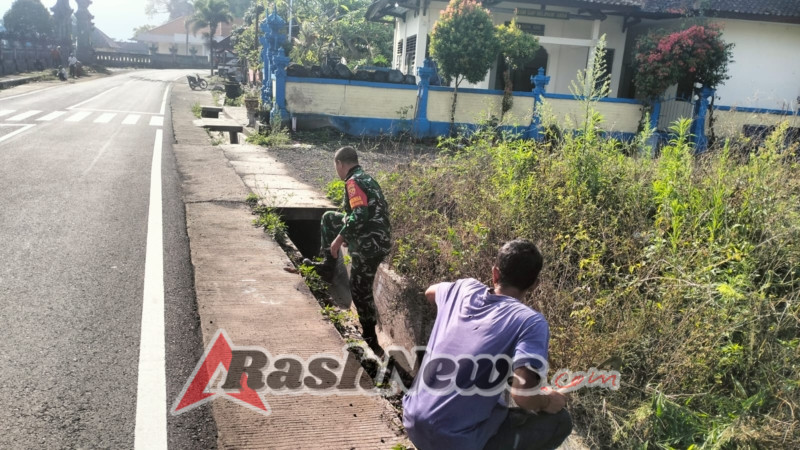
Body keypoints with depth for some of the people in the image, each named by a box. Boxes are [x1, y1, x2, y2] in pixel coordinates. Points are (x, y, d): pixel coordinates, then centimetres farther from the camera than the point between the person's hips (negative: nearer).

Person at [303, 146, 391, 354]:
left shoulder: (353, 182, -14)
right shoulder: (368, 179, 16)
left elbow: (359, 215, -27)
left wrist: (339, 239, -17)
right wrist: (347, 235, 27)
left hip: (368, 245, -9)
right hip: (377, 240, 9)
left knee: (360, 291, 5)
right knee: (329, 218, 20)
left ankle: (371, 342, 15)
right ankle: (328, 267, 24)